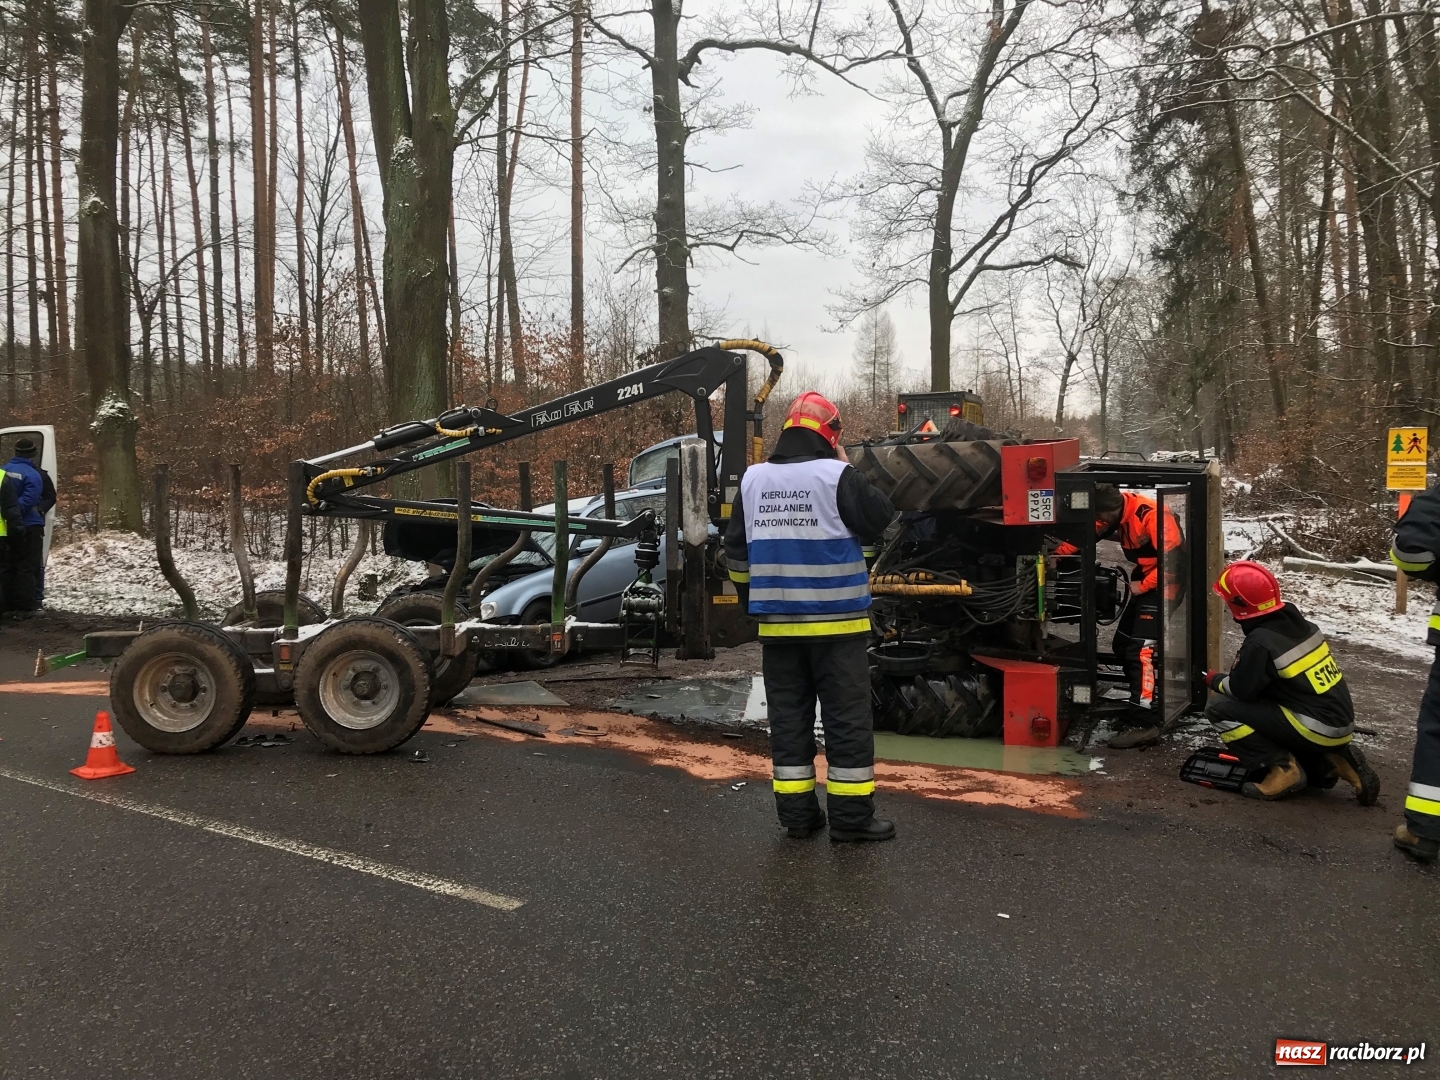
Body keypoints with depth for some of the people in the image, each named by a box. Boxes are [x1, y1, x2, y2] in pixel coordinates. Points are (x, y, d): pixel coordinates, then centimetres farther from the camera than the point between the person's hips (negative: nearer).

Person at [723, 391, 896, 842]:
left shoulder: (753, 479, 6)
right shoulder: (836, 476, -11)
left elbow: (737, 552, 10)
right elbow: (879, 519, -2)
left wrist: (755, 600, 21)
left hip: (777, 623, 5)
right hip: (836, 621, -4)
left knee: (788, 716, 10)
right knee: (846, 717, 3)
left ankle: (797, 813, 15)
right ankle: (851, 816, 6)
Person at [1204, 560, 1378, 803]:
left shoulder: (1260, 642, -19)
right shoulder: (1297, 621, 5)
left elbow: (1241, 690, -10)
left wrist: (1215, 680, 11)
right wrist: (1228, 677, 18)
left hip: (1316, 729, -8)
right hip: (1342, 723, 8)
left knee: (1219, 708, -7)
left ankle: (1283, 768, -6)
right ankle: (1330, 762, 14)